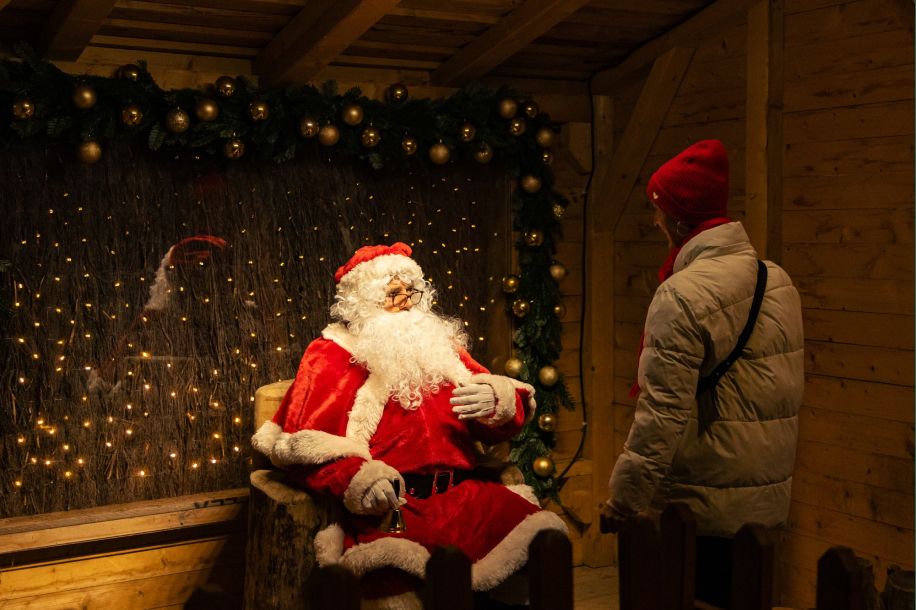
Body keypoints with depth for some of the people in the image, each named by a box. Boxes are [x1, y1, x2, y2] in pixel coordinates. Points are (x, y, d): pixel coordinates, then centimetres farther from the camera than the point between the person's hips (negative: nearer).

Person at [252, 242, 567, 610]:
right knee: (393, 575, -35)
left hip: (463, 495, 5)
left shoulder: (440, 345, 23)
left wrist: (494, 399, -5)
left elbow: (509, 418, 19)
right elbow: (304, 444, -1)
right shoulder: (332, 355, 11)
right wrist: (357, 481, -19)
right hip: (387, 507, -4)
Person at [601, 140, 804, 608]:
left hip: (701, 506, -7)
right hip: (769, 503, 7)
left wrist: (622, 500, -14)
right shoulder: (779, 281, 5)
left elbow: (664, 414, -22)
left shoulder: (683, 294, -19)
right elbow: (789, 392, 13)